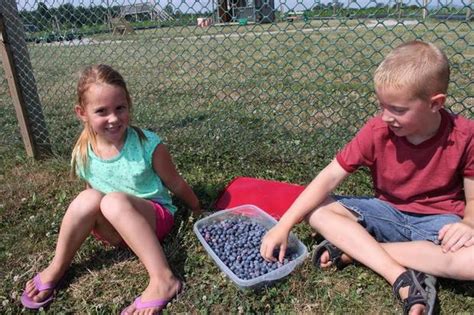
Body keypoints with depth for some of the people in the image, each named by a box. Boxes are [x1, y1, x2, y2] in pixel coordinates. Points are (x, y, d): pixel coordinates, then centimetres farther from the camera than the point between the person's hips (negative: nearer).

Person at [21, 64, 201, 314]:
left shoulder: (148, 145, -18)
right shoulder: (83, 153, -8)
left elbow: (176, 185, -5)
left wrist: (199, 212, 6)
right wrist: (92, 222, 4)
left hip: (154, 218, -4)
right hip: (113, 229, 4)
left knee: (114, 201, -34)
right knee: (89, 198, -27)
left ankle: (163, 280, -36)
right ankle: (56, 269, -7)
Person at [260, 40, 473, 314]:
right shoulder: (377, 131, -14)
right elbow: (329, 177, -17)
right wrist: (284, 226, -24)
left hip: (439, 221, -1)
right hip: (388, 213, 2)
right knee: (317, 211, -19)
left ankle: (354, 248, -23)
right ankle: (403, 279, -29)